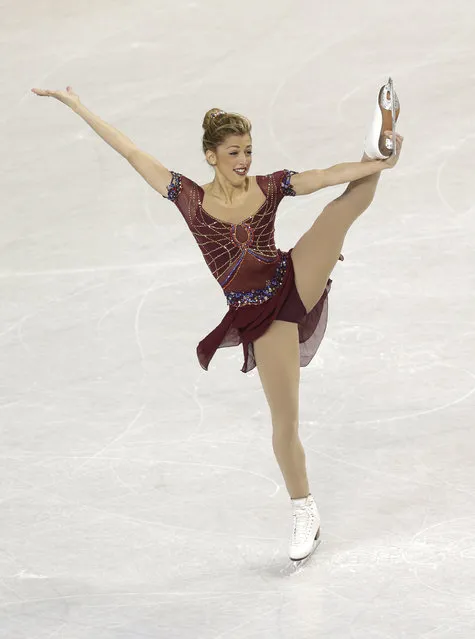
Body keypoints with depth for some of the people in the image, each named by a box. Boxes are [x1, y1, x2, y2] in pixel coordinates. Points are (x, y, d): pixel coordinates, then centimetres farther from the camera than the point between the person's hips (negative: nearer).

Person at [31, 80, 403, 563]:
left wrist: (377, 163, -29)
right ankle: (304, 512, 16)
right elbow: (131, 152, 1)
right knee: (285, 419, 2)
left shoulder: (271, 187, 1)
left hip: (295, 283, 1)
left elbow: (329, 175, -12)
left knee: (346, 204, -16)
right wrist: (77, 107, 2)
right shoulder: (191, 199, -1)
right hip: (259, 314, -1)